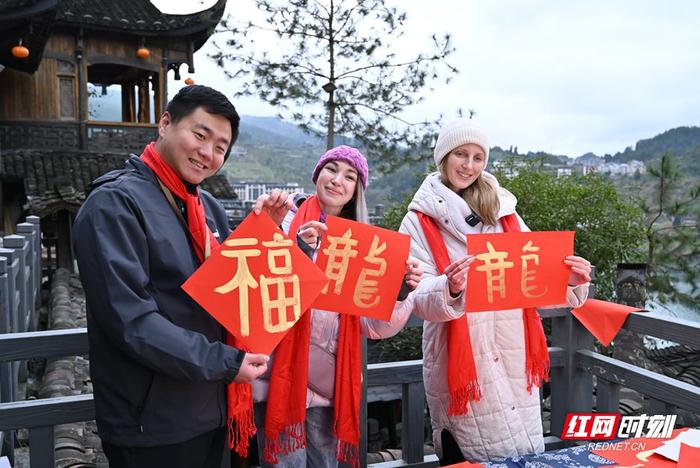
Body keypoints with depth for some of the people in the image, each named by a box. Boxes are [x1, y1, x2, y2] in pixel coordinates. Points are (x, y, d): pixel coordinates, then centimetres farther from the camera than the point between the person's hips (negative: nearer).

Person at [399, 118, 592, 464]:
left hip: (513, 357, 4)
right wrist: (449, 290, -33)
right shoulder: (419, 221, -3)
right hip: (460, 363, -4)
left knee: (527, 454, 13)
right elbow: (419, 299, -12)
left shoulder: (503, 211, 9)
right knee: (468, 457, 2)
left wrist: (569, 281, -12)